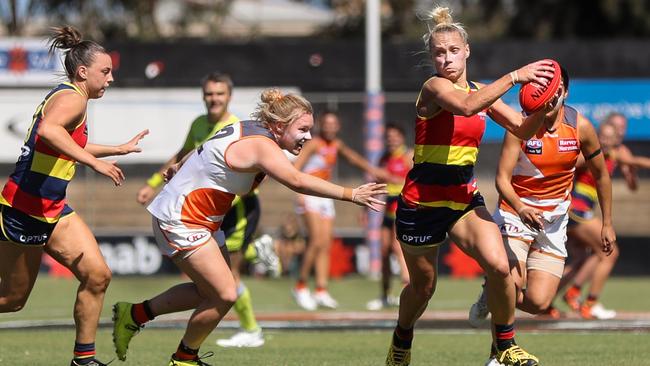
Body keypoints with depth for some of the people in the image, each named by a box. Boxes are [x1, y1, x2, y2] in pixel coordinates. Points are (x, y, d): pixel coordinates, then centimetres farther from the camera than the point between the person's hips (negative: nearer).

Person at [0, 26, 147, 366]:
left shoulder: (68, 97, 17)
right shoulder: (71, 98, -14)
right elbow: (47, 130, -38)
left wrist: (119, 149, 44)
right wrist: (95, 162, -39)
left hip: (52, 210, 9)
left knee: (97, 275, -2)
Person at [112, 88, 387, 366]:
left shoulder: (248, 130, 7)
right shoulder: (261, 145, -23)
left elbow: (202, 151, 22)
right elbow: (297, 181, -38)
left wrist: (180, 167, 40)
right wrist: (350, 195, -41)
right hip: (180, 219, -11)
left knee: (210, 291, 13)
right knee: (225, 295, -11)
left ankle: (134, 314, 24)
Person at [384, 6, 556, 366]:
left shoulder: (481, 92, 7)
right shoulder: (434, 87, -15)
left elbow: (523, 129, 5)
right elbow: (466, 106, -36)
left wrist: (543, 109, -16)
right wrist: (515, 76, -39)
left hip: (464, 197, 5)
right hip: (422, 200, -4)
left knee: (499, 266, -20)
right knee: (423, 286, 11)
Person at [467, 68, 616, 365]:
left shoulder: (581, 127, -7)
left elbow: (601, 175, 7)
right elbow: (502, 178, -22)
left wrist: (607, 224, 10)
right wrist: (520, 209, -41)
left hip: (554, 223, 3)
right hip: (515, 215, -3)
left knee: (538, 302, -10)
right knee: (514, 284, -25)